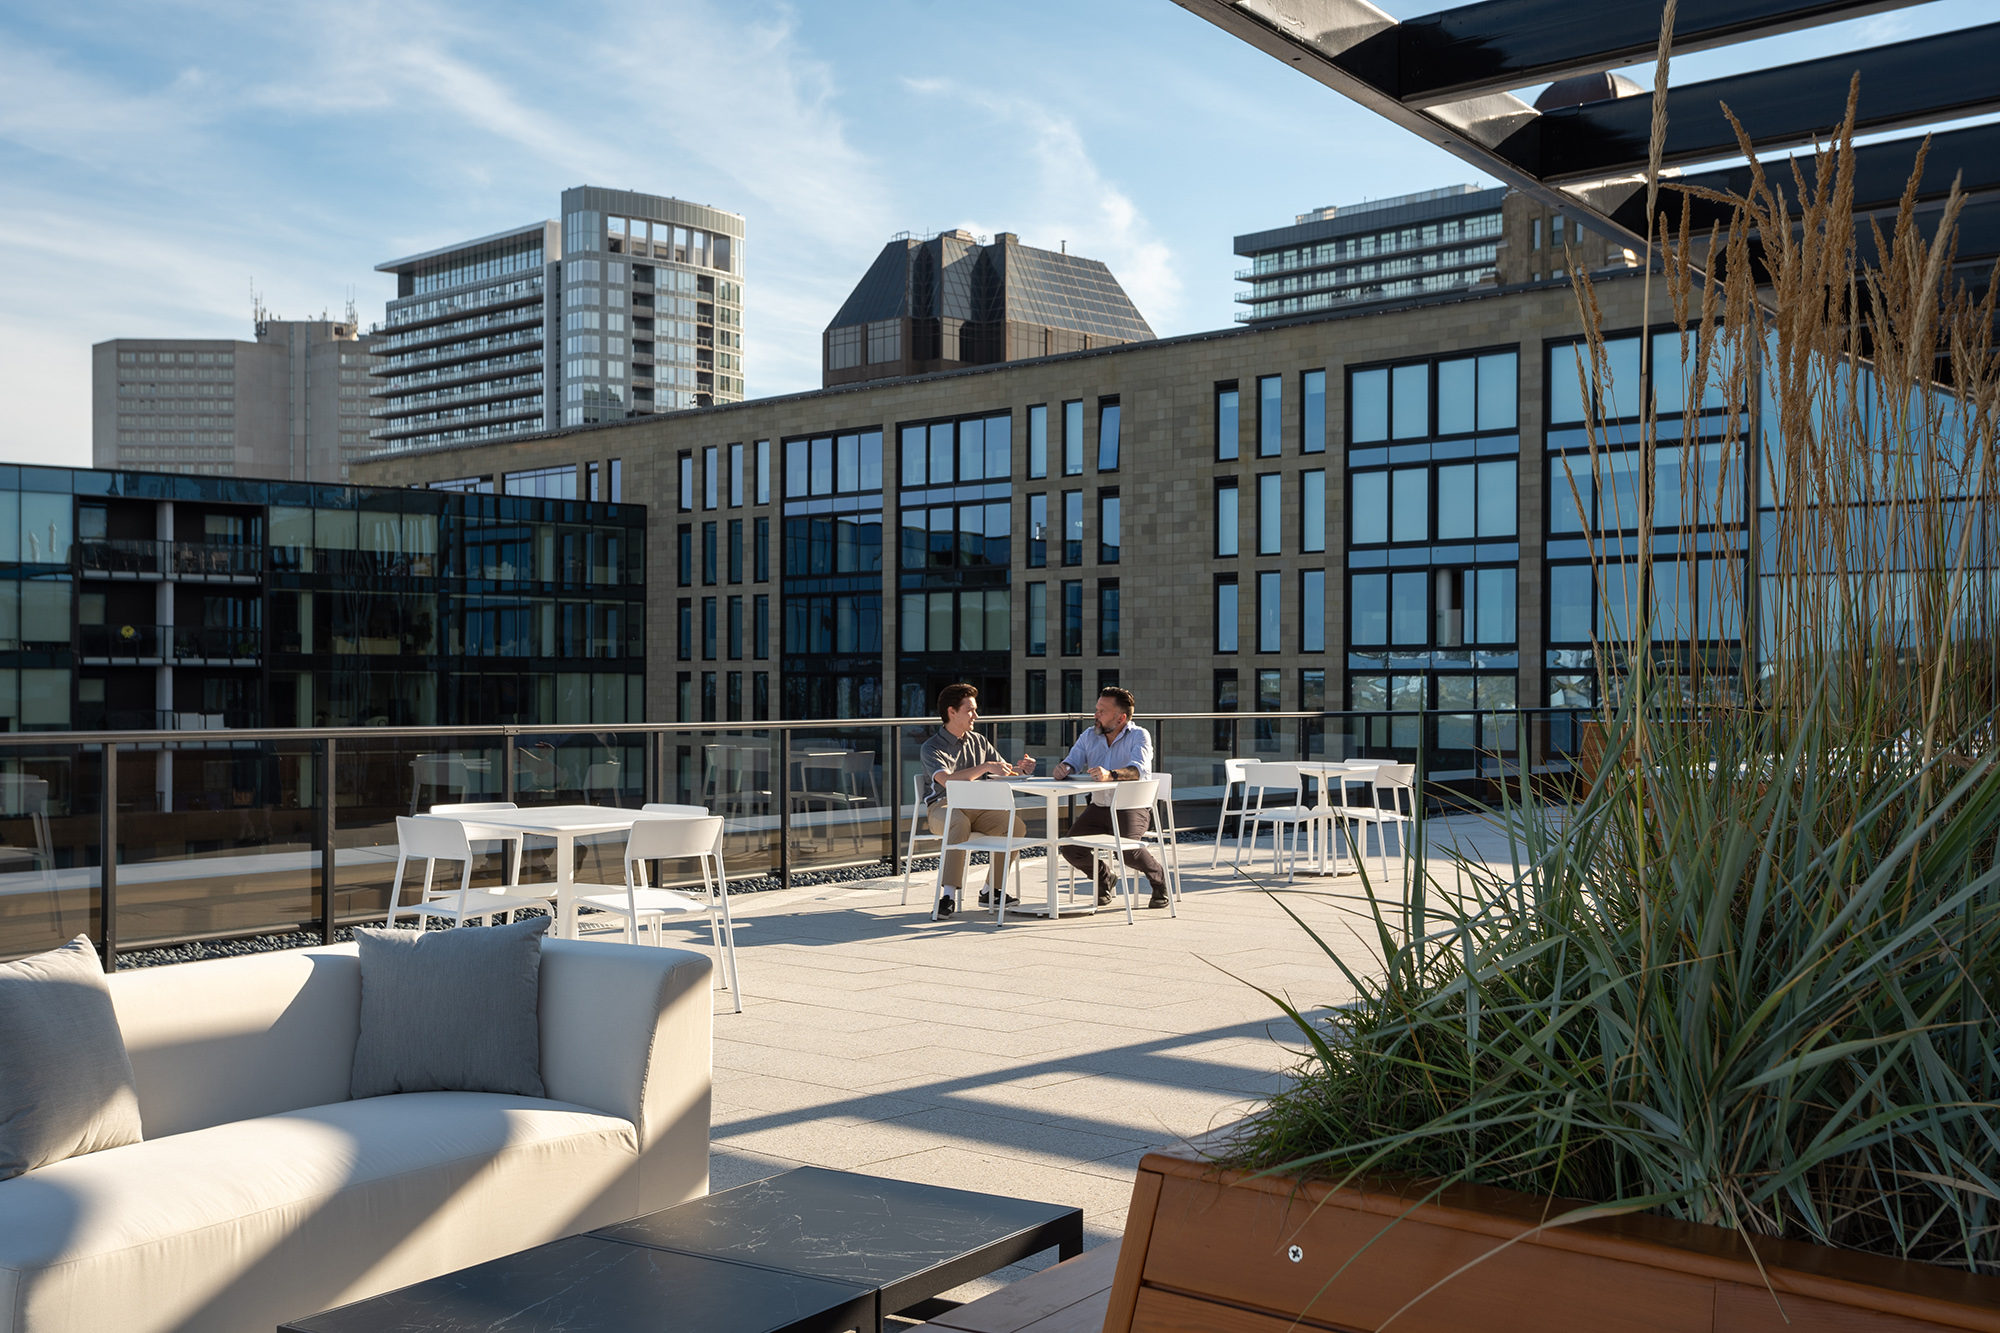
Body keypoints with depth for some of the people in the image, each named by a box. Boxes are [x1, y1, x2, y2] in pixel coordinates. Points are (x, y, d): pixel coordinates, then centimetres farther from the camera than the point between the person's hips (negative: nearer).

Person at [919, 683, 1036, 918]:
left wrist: (1021, 769, -5)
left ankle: (992, 890, -11)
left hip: (978, 808, 5)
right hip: (943, 807, -5)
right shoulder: (932, 747, -3)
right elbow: (946, 780, -21)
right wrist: (986, 767, -25)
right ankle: (948, 894, -40)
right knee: (960, 823, -40)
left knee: (1017, 826, -21)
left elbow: (1003, 773, 19)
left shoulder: (979, 742, 17)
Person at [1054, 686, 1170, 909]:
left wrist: (1110, 775, -46)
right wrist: (1062, 769, -25)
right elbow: (1072, 763, 1)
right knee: (1071, 850, -15)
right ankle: (1104, 879, 16)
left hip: (1132, 808, -5)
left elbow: (1139, 770, -26)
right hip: (1099, 807, 5)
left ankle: (1158, 876, 2)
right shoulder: (1089, 736, 9)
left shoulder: (1139, 736, -8)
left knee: (1125, 848, -31)